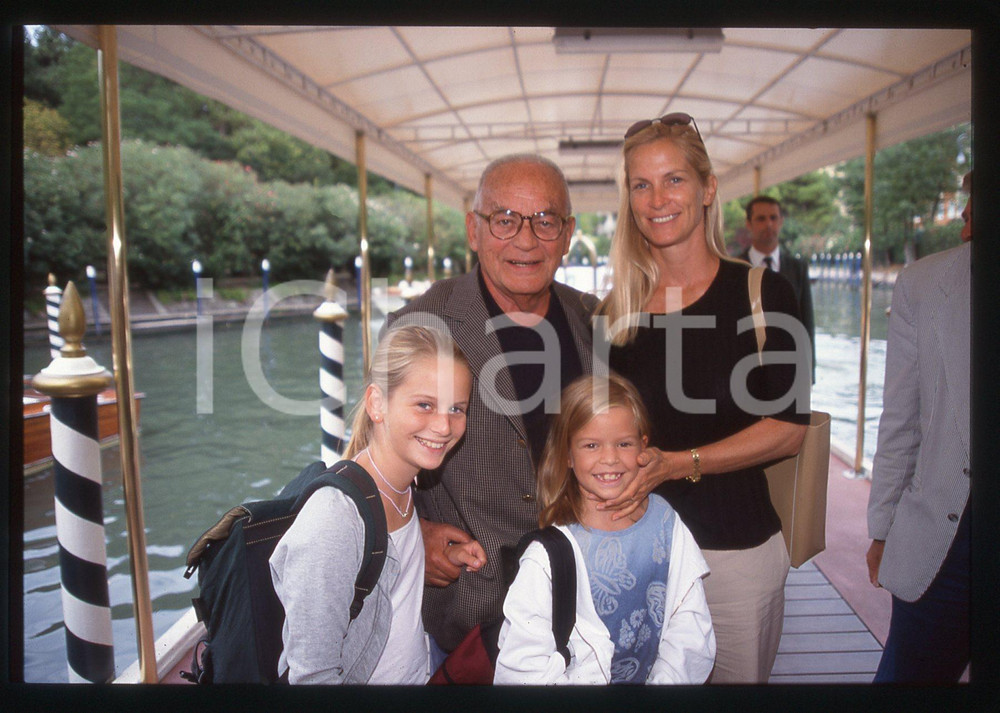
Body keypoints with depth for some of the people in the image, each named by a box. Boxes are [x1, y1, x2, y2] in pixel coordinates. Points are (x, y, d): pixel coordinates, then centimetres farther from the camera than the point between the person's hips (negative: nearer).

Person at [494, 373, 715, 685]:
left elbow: (690, 629, 3)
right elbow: (522, 668, -16)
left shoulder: (666, 522, -1)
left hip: (657, 677, 3)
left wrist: (667, 678, -9)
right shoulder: (548, 553, -15)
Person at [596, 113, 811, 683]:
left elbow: (789, 428, -8)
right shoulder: (616, 311, 4)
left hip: (734, 550, -2)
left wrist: (679, 463, -18)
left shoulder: (762, 295, -6)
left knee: (737, 679, 14)